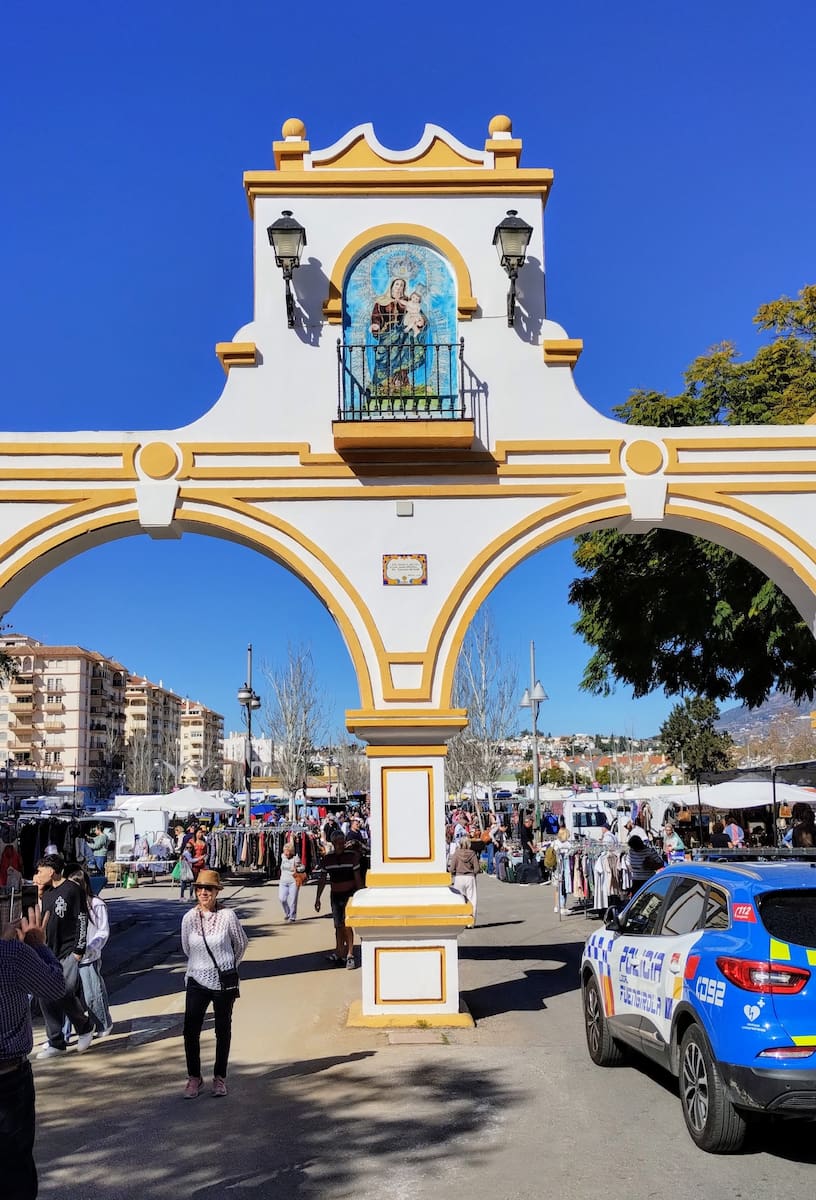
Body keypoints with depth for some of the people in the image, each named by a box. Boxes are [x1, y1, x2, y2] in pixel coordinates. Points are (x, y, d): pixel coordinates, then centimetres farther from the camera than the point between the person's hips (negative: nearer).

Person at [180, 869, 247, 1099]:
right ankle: (194, 1077, 15)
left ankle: (220, 1077, 24)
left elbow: (241, 944, 5)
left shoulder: (227, 916, -11)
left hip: (224, 982, -1)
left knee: (223, 1030, 10)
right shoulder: (189, 918, -5)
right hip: (197, 981, 1)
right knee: (190, 1031, -2)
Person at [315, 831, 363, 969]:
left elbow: (357, 877, -4)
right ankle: (340, 953, 19)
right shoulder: (327, 858, 2)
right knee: (338, 926, 8)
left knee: (347, 924, -13)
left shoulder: (351, 855, -7)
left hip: (349, 894, -4)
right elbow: (322, 879, 9)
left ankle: (350, 955, -8)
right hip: (335, 895, 4)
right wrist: (318, 898, 7)